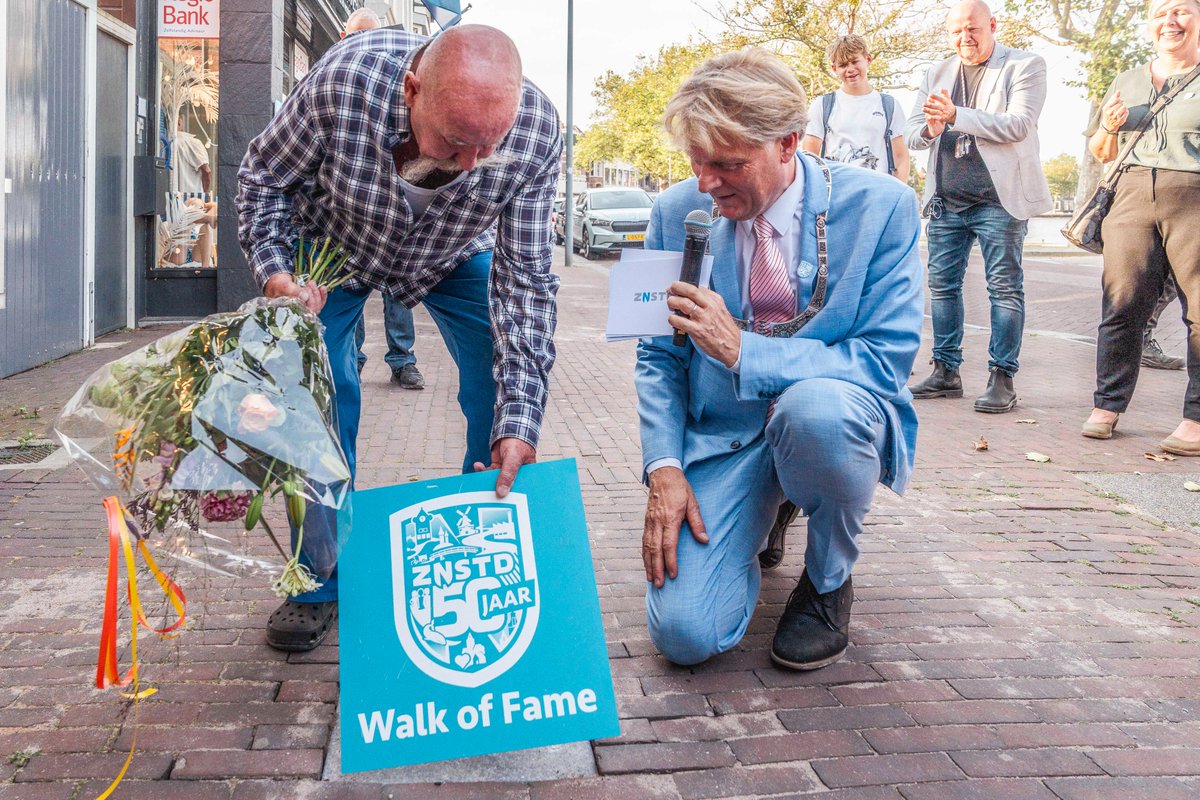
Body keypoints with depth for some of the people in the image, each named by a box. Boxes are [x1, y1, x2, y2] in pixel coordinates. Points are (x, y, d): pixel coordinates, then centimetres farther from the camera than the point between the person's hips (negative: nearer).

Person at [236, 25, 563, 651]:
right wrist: (274, 272, -35)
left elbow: (524, 277, -29)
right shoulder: (343, 82, -40)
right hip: (336, 243, 0)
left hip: (456, 254, 1)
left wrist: (520, 420, -36)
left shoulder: (536, 132, -36)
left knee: (508, 389, -13)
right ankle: (320, 582, 7)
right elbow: (262, 177, -19)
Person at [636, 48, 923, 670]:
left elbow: (887, 361, -15)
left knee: (815, 407, -41)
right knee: (684, 634, -17)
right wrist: (665, 469, -12)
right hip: (722, 433, 3)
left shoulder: (881, 206, -12)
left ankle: (828, 582, -7)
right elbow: (658, 358, 4)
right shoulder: (677, 212, -2)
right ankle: (760, 517, 20)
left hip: (837, 415, -2)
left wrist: (744, 349, -25)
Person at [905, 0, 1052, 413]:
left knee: (1005, 288, -3)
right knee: (943, 285, 6)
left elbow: (1018, 125, -15)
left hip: (1000, 198, -5)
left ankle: (1001, 379, 0)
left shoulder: (1026, 66, 0)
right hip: (946, 200, 5)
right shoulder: (937, 74, 14)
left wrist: (955, 116, -23)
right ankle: (945, 373, 15)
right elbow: (911, 133, 8)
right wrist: (930, 129, -16)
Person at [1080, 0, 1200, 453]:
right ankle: (1107, 406, 4)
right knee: (1121, 305, -2)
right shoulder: (1127, 83, 22)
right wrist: (1109, 126, 5)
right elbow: (1099, 153, 26)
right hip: (1133, 196, 3)